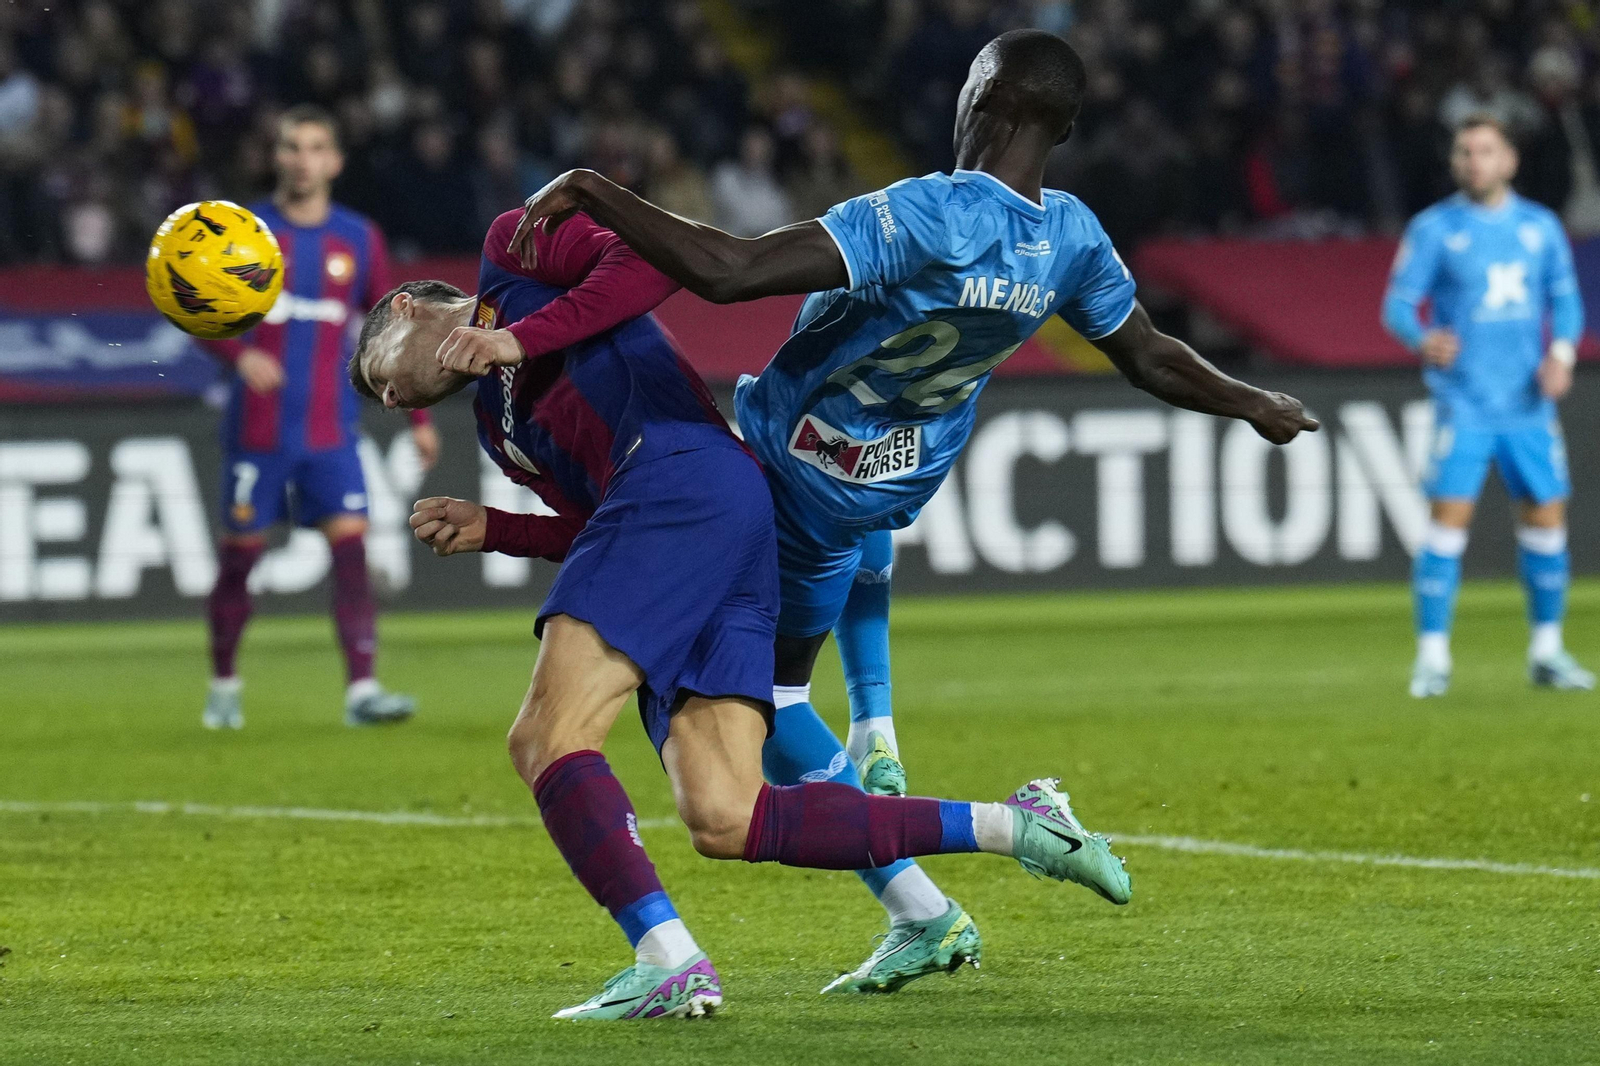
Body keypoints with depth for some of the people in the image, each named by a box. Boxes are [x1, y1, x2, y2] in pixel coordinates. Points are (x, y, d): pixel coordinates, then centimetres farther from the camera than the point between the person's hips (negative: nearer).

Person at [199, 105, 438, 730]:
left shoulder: (358, 240, 7)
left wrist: (419, 416, 8)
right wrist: (239, 355, -20)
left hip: (330, 430, 1)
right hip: (257, 428, -1)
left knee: (350, 546, -12)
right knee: (240, 555, 5)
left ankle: (362, 690, -17)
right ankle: (224, 687, 22)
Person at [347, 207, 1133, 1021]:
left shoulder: (509, 255, 16)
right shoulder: (496, 425, 35)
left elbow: (647, 264, -1)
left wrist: (522, 337, -4)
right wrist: (490, 530, 18)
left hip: (684, 473, -9)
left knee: (545, 740, -15)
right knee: (724, 822, -6)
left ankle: (669, 964, -25)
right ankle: (1005, 825, -5)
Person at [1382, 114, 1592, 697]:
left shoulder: (1542, 227, 8)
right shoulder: (1433, 229, -2)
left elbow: (1565, 298, 15)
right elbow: (1397, 303, -4)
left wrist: (1562, 354, -4)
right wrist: (1423, 340, -26)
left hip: (1529, 403, 4)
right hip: (1462, 401, -4)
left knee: (1546, 517, 5)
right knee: (1448, 518, -12)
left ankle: (1547, 653, 19)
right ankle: (1432, 659, -7)